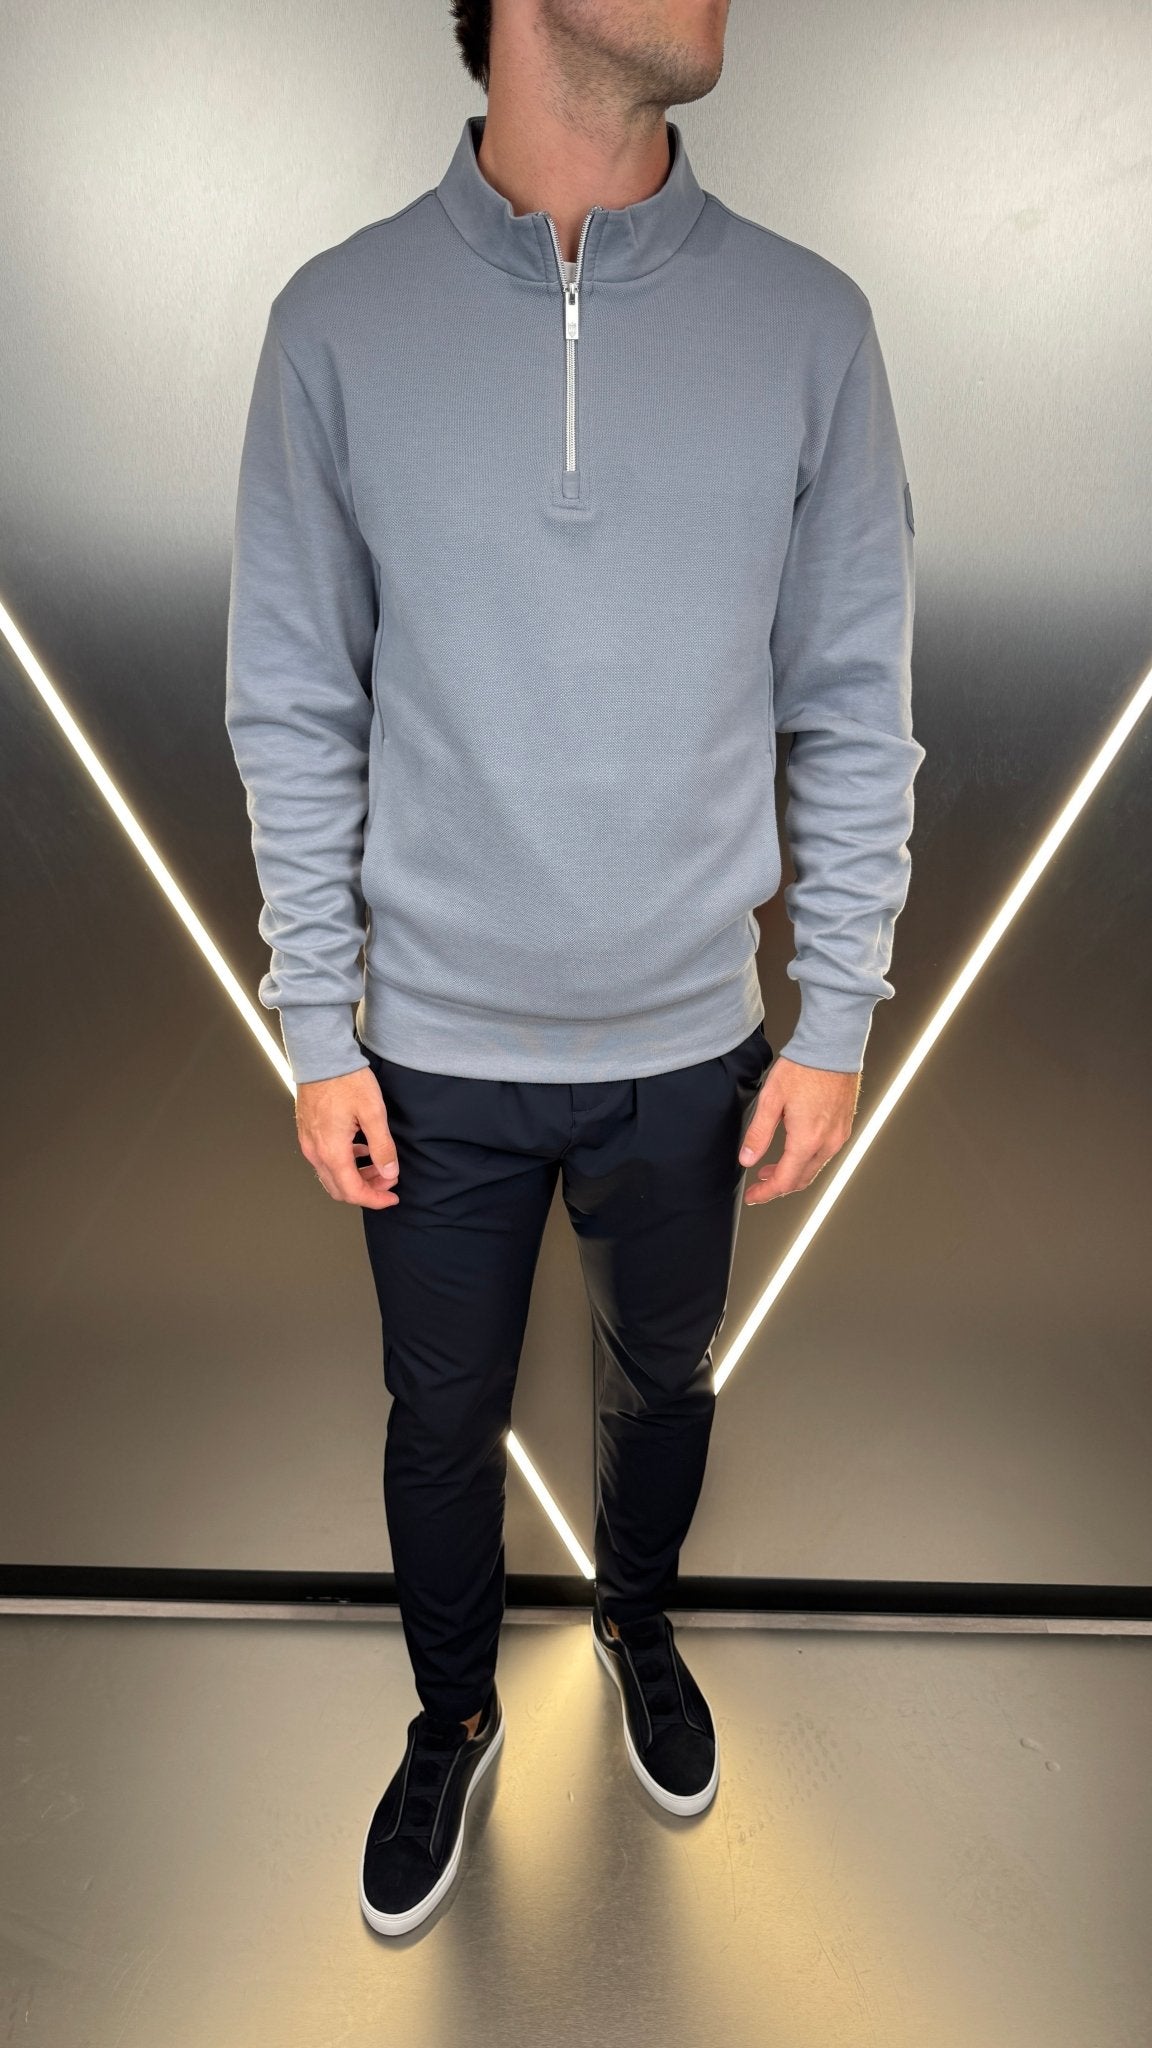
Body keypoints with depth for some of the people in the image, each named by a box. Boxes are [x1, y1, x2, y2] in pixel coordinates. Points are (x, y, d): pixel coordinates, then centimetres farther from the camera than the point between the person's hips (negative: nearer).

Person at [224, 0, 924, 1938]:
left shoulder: (808, 322, -3)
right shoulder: (339, 319, -6)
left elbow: (855, 709, -1)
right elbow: (294, 712, -3)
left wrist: (835, 1021, -2)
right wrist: (318, 1034, -4)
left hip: (691, 1048, 1)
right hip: (434, 1052, 0)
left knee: (661, 1386, 23)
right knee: (442, 1427, 18)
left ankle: (638, 1624, 56)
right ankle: (452, 1718, 49)